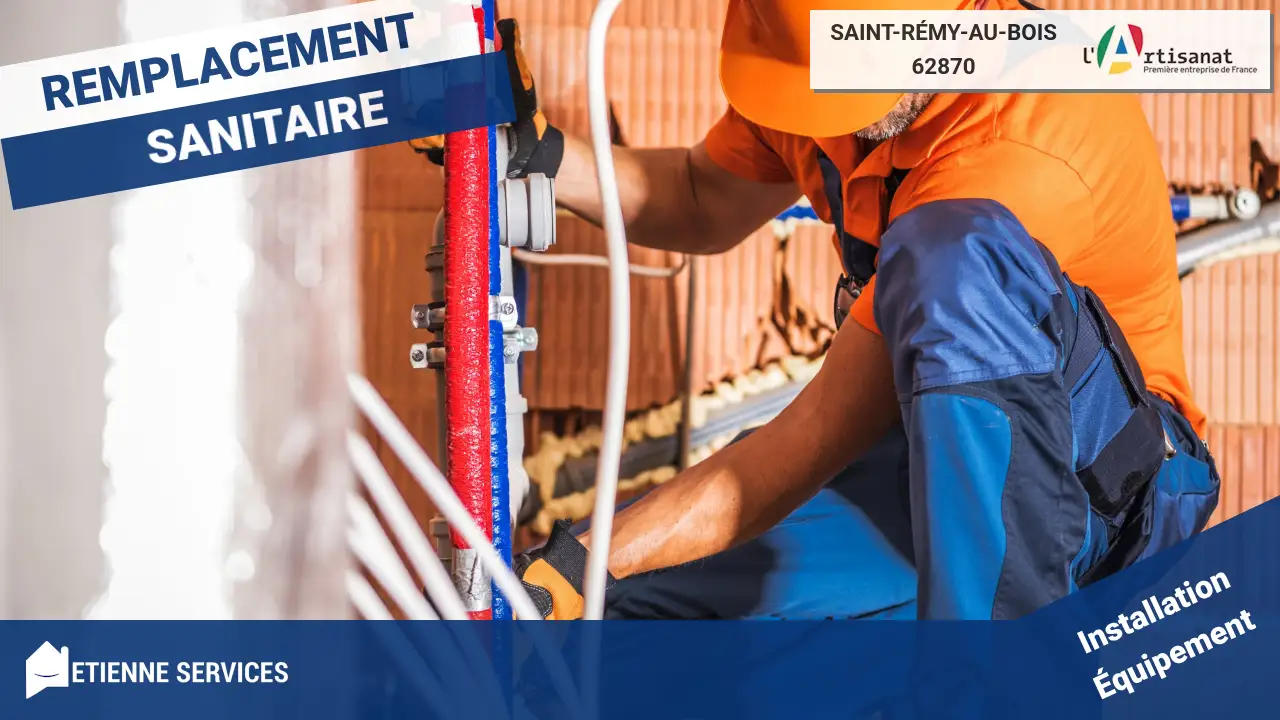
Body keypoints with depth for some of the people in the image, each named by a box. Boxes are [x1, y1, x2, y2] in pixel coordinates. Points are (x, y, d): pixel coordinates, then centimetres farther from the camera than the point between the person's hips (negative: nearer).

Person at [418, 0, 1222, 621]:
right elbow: (704, 205, 15)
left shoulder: (1024, 155, -31)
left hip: (1107, 470, -7)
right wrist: (541, 153, -5)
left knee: (953, 252, -37)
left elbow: (820, 435, -29)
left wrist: (580, 562, -29)